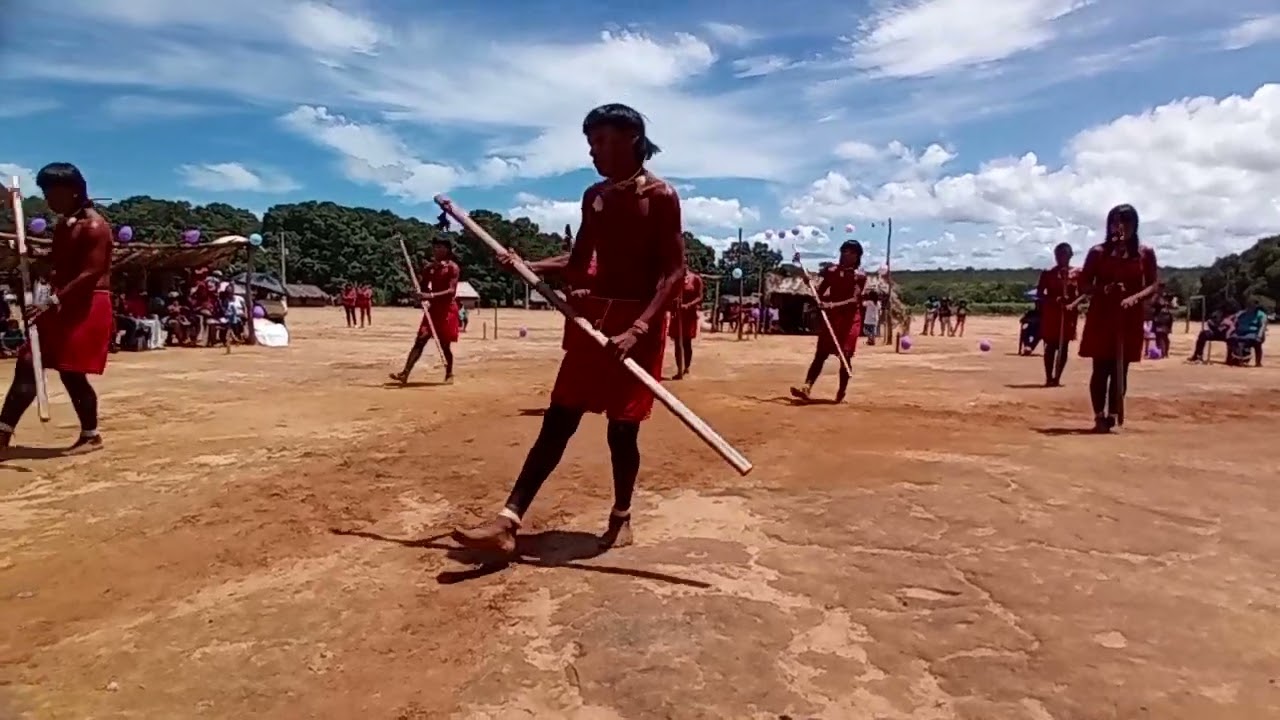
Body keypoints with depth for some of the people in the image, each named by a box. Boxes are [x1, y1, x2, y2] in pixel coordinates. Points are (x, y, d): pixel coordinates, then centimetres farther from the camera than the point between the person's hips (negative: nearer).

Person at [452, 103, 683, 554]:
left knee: (622, 427, 1)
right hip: (593, 316, 6)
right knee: (558, 419, 1)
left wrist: (638, 329, -24)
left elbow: (675, 271, -13)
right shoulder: (593, 196, 13)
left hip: (639, 322, -6)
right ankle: (509, 521, -1)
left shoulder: (661, 196, -7)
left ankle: (621, 518, 23)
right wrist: (527, 266, 1)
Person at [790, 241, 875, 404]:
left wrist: (833, 304, -25)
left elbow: (854, 299, -13)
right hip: (831, 316, 3)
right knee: (820, 354, -3)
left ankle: (841, 392, 7)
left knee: (845, 356, -2)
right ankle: (806, 388, -13)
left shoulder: (860, 275, -3)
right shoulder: (830, 270, 8)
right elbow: (818, 292, 5)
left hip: (850, 318, -3)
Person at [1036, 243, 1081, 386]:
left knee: (1064, 346, 3)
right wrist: (1053, 300, -16)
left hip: (1069, 313, 1)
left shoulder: (1077, 273, 3)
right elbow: (1039, 294, 1)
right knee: (1051, 346, -2)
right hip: (1051, 313, -1)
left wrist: (1073, 304, -15)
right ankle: (1049, 378, 2)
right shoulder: (1048, 273, 1)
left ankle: (1057, 378, 9)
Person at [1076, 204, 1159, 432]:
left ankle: (1112, 415, 10)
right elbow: (1084, 284, 2)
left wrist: (1136, 297, -17)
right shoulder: (1098, 252, 1)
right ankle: (1099, 416, 2)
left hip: (1130, 317, 1)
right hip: (1101, 315, -1)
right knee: (1101, 368, -2)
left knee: (1121, 369, 4)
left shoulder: (1145, 253, 3)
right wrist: (1102, 289, -18)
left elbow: (1154, 285, 2)